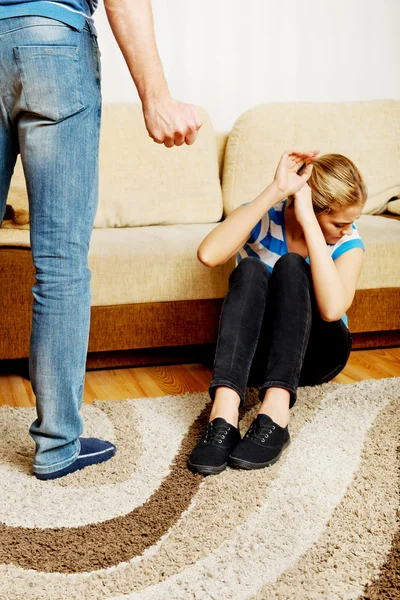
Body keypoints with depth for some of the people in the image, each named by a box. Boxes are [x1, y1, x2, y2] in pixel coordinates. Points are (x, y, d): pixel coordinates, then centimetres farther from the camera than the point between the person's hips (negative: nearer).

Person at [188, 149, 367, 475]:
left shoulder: (348, 242, -12)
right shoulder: (262, 219, -13)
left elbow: (332, 309, -34)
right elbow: (209, 254, -35)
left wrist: (306, 219, -34)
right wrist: (275, 192, -36)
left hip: (315, 352, 0)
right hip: (253, 351, 0)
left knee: (292, 266, -29)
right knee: (250, 270, -31)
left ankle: (275, 413, -44)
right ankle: (224, 416, -48)